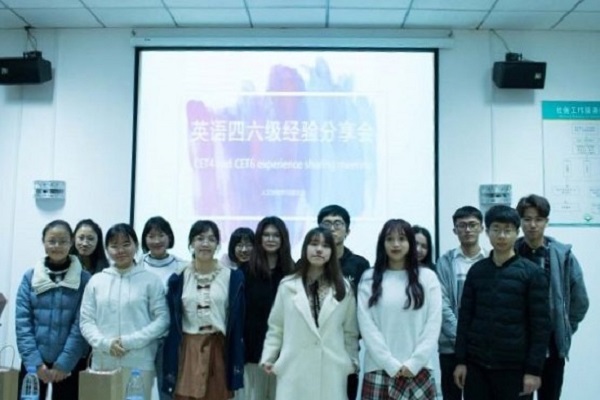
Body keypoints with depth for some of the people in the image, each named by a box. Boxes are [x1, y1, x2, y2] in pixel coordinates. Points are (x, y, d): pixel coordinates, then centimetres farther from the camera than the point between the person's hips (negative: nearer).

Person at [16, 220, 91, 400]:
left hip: (69, 363, -1)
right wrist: (35, 361, -10)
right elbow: (22, 322, -2)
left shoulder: (84, 279, -2)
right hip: (33, 362, 2)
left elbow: (81, 325, -6)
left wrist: (64, 362, -12)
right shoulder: (30, 277, 4)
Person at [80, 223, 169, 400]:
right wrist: (104, 343, -10)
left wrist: (131, 341, -12)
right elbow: (86, 321, 7)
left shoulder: (150, 280, 0)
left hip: (139, 364, -2)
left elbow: (162, 319, -3)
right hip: (103, 363, 2)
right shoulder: (96, 281, 8)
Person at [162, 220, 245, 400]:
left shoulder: (233, 277, -1)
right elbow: (172, 324, 3)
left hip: (218, 350, 0)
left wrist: (237, 363, -2)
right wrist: (170, 368, 0)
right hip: (187, 351, 1)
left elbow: (238, 324, 1)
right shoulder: (179, 278, 2)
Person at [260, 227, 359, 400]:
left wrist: (352, 361, 10)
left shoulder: (343, 288, 6)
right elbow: (276, 327, 7)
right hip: (294, 370, -1)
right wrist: (268, 357, 2)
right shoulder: (287, 286, 2)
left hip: (331, 371, 1)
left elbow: (350, 331, 11)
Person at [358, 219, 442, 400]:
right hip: (380, 370, 0)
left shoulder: (428, 277, 4)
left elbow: (433, 324, 1)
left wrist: (413, 364, -7)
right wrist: (391, 365, -9)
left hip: (418, 370, 1)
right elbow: (366, 326, -3)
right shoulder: (369, 278, 3)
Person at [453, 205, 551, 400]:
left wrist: (534, 369, -10)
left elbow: (541, 324, -6)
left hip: (514, 366, -2)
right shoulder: (476, 271, 5)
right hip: (476, 364, 3)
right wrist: (461, 360, 2)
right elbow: (465, 318, 6)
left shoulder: (532, 273, -4)